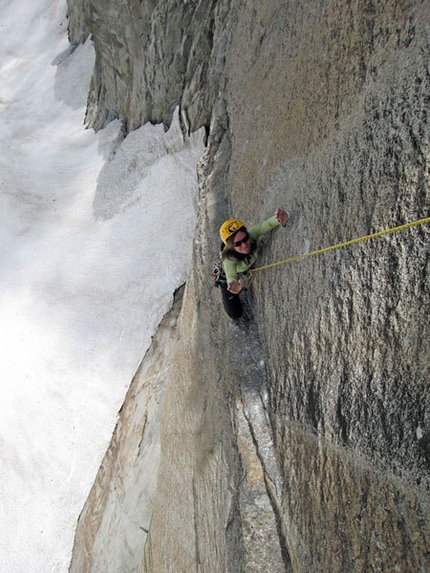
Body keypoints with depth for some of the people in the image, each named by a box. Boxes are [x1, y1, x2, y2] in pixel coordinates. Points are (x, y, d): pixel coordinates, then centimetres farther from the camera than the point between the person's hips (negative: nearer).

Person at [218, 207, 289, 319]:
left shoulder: (250, 234, -38)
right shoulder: (228, 257, -46)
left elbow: (266, 225, -51)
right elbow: (231, 276, -58)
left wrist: (279, 219, -75)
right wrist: (234, 284, -83)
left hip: (248, 269, 4)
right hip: (227, 276, -4)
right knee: (235, 314, 1)